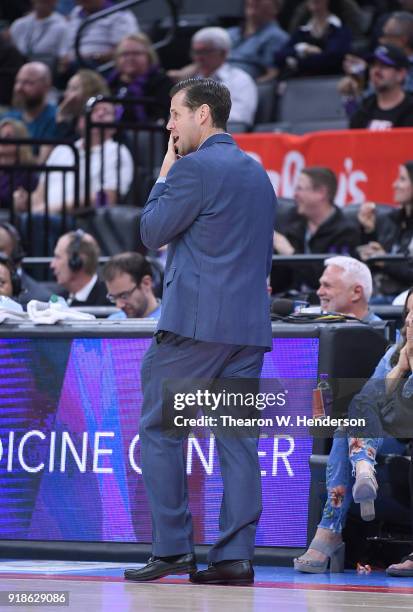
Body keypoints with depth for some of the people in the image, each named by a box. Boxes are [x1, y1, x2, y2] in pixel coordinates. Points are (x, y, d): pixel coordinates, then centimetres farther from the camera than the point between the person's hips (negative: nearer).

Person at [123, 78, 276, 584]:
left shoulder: (194, 168, -9)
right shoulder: (258, 173, 18)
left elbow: (153, 232, -4)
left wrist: (165, 174, 6)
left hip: (193, 324, -8)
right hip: (250, 326, 8)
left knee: (160, 431, -1)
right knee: (238, 440, 3)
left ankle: (172, 549, -5)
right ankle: (235, 556, -1)